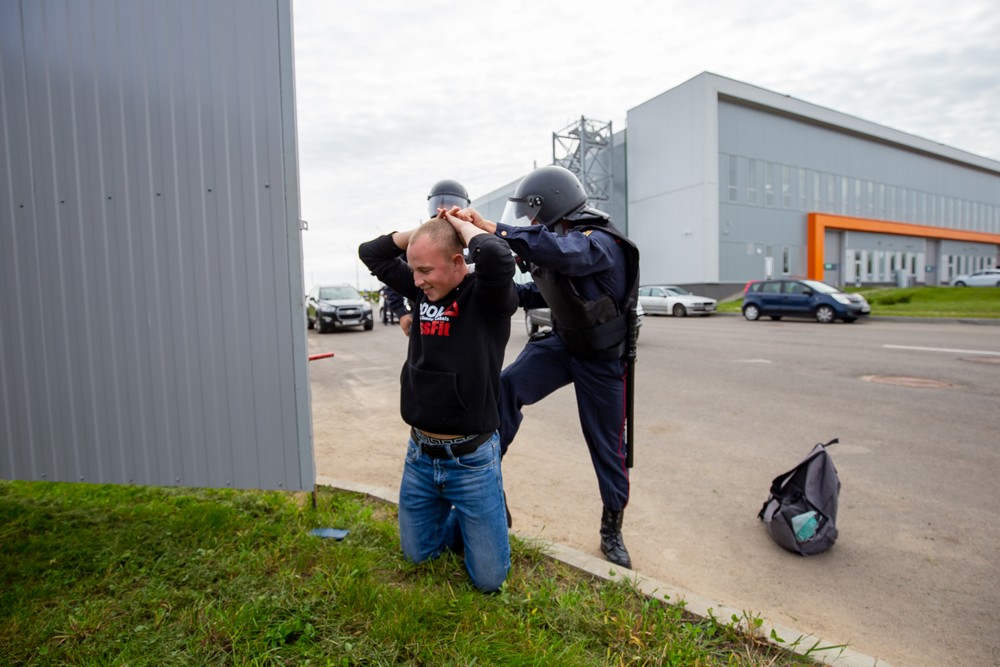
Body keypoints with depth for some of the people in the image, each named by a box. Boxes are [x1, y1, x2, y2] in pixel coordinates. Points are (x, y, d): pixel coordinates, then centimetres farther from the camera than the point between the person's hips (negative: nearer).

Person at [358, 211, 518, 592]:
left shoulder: (487, 295, -15)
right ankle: (460, 522, 46)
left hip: (471, 460, -5)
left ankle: (481, 522, 36)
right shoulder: (422, 290, 2)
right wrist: (425, 228, -3)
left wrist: (461, 225, -17)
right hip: (419, 456, 6)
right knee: (417, 553, 21)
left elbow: (498, 257, -37)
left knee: (489, 578, 7)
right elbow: (371, 254, 8)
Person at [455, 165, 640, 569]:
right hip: (562, 342, 6)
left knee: (607, 445, 7)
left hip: (602, 358, -5)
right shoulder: (560, 238, -2)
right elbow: (544, 291, 11)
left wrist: (490, 227, -48)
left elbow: (558, 251, -49)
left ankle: (612, 530, 28)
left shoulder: (601, 243, -25)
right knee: (507, 385, -20)